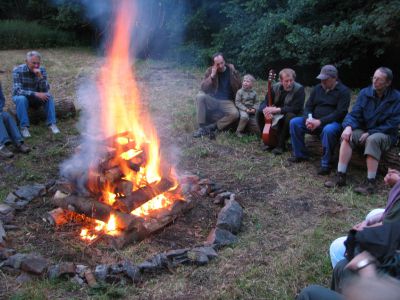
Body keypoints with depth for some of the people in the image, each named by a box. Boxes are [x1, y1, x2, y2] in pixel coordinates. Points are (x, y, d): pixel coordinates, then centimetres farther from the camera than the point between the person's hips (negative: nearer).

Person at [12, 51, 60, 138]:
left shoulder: (42, 70, -12)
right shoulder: (18, 71, -21)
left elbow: (45, 90, -18)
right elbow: (17, 90, -28)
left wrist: (40, 77, -34)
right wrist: (35, 94, -39)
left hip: (36, 98, 3)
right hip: (21, 96, -2)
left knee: (48, 96, -24)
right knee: (22, 99, -35)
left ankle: (52, 124, -21)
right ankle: (24, 127, -28)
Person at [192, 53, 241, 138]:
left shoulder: (232, 70, -1)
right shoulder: (210, 70, 0)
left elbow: (239, 87, 5)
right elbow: (203, 88, -11)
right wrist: (212, 76, -19)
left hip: (226, 101, -1)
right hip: (212, 99, 1)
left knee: (235, 114, -31)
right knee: (200, 96, -30)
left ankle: (211, 127, -17)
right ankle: (202, 127, -22)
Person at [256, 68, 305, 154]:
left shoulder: (299, 89, -19)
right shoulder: (275, 87, -5)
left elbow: (296, 108, -27)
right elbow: (265, 102, -5)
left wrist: (277, 109, -33)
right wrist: (266, 110, -31)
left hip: (292, 114, -5)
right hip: (277, 114, 5)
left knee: (290, 116, -38)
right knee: (260, 112, -11)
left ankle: (281, 145, -21)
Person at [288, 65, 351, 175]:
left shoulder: (343, 91, -7)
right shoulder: (318, 88, 11)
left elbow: (340, 113, -17)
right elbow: (308, 106, 11)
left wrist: (320, 121, -24)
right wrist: (309, 118, -13)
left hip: (333, 123, -6)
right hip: (315, 121, 6)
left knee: (328, 130, -40)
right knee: (294, 122, -13)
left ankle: (326, 164, -27)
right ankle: (300, 155, -3)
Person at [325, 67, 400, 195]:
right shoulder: (365, 93, 1)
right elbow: (354, 114, -4)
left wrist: (370, 133, -20)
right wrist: (348, 126, -26)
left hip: (385, 134, -3)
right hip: (364, 130, 4)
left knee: (373, 139, -37)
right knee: (347, 136, -27)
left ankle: (371, 183, -32)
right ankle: (341, 177, -29)